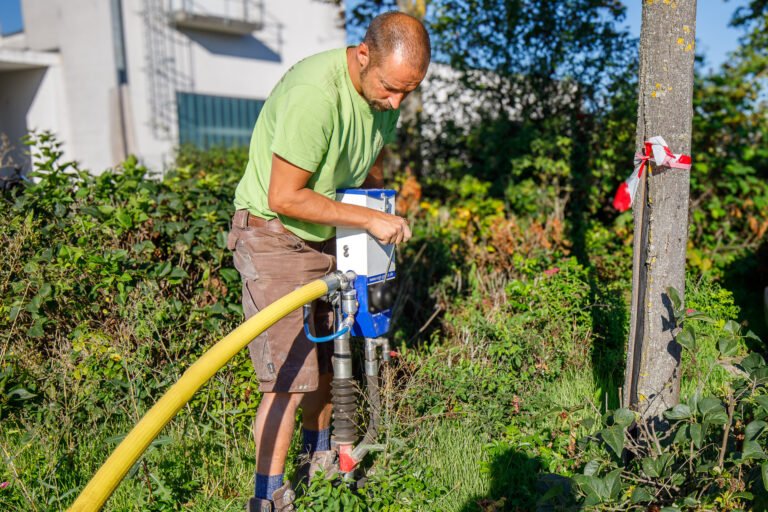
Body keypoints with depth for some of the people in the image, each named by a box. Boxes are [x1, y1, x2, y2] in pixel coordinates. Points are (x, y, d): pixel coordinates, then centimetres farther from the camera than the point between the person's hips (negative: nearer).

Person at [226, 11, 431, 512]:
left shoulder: (386, 95, -2)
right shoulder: (314, 93, -30)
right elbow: (284, 197, -27)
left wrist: (385, 215, 5)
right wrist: (369, 219, -23)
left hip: (327, 236, 8)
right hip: (274, 233, -8)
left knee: (327, 361, 15)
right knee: (290, 377, -9)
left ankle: (319, 457, 37)